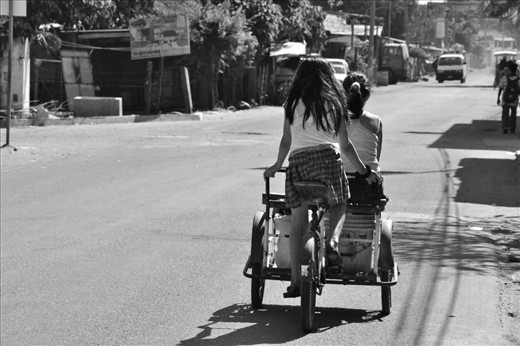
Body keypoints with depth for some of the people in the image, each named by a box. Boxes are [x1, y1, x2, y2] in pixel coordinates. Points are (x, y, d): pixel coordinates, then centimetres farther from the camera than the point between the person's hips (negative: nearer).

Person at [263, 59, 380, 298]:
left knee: (297, 223, 8)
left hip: (298, 161, 1)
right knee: (339, 205, 20)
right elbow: (345, 145, 16)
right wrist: (365, 172, 26)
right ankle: (333, 242, -10)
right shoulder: (334, 103, 15)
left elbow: (286, 141, 13)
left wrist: (277, 165, 30)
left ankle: (295, 280, 6)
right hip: (327, 157, -1)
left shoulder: (293, 104, 16)